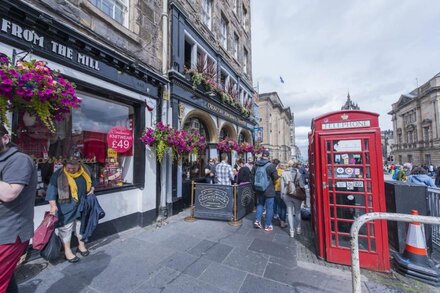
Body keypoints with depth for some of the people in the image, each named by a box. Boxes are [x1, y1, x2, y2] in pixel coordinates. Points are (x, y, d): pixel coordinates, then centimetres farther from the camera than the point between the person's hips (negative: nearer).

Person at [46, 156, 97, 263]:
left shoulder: (85, 172, -4)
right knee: (66, 227, 6)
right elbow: (52, 190, -17)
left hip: (82, 205, 4)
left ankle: (81, 245, 35)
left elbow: (92, 180, 14)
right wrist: (53, 205, -25)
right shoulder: (58, 175, -15)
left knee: (81, 224, 17)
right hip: (66, 207, -4)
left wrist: (92, 189, -1)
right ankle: (67, 251, 23)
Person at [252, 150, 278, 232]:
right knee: (269, 208, 7)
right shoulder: (271, 166, -16)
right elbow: (275, 177, -10)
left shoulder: (255, 165, 0)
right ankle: (268, 225, 16)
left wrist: (254, 187, 19)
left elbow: (252, 177, 7)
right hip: (269, 190, -4)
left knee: (259, 205, 22)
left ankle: (257, 220, 16)